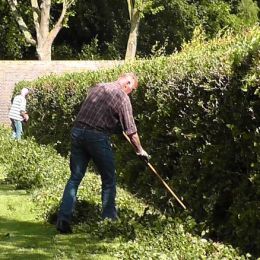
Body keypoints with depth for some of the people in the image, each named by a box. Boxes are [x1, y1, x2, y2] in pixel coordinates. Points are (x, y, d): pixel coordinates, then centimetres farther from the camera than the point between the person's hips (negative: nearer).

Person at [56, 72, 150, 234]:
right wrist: (140, 151, 14)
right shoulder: (122, 97, 0)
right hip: (97, 136, -5)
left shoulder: (97, 87, 17)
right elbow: (131, 130, 1)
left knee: (75, 178, 7)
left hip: (78, 131, 5)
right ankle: (109, 219, 13)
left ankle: (63, 219, -1)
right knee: (109, 180, 10)